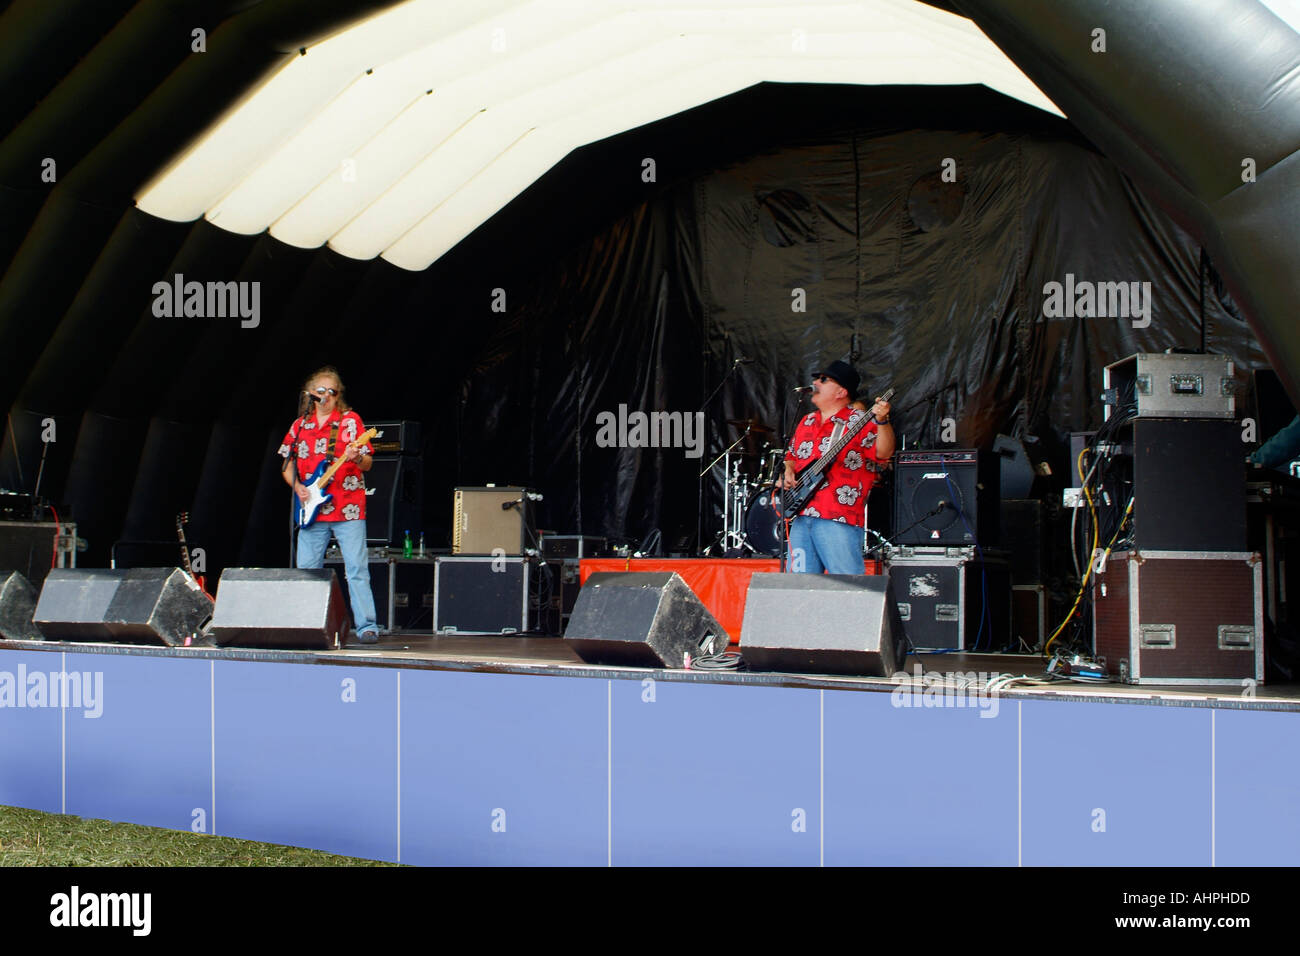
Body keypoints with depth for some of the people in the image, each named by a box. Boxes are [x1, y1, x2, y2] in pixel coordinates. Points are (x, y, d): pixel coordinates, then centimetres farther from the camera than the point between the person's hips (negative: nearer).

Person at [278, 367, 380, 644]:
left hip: (348, 509, -4)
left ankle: (366, 627, -9)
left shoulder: (350, 420, 3)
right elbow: (287, 464, 20)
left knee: (356, 569, -10)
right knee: (306, 570, 6)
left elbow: (367, 464, -1)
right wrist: (296, 486, 2)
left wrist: (356, 457, -23)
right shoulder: (300, 426, 13)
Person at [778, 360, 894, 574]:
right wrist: (788, 472, 11)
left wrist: (882, 421, -32)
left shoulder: (858, 422, -2)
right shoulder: (806, 422, 20)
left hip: (838, 520, -7)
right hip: (800, 517, 7)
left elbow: (883, 453, -16)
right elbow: (791, 455, 32)